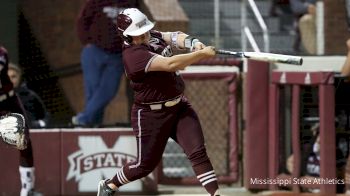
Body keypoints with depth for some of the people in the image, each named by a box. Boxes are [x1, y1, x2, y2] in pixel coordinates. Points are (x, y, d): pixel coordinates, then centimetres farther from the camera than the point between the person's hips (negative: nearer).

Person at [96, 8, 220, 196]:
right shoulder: (133, 55, -25)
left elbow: (175, 37, -5)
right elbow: (170, 64, -34)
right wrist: (202, 54, -32)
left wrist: (194, 43, -27)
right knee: (146, 164, 7)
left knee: (198, 152, -9)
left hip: (179, 106, 7)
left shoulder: (152, 37, 2)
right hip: (151, 115, -7)